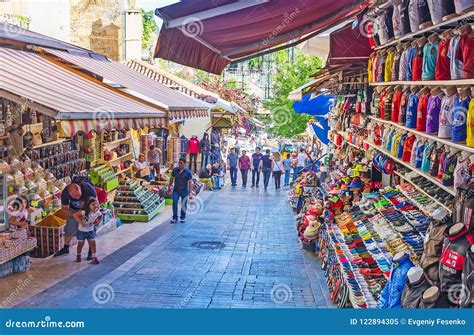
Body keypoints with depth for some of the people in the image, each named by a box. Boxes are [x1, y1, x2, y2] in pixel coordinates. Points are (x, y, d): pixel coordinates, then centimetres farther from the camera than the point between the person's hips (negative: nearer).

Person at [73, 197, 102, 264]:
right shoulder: (84, 212, -30)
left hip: (90, 230, 3)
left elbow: (100, 216, 9)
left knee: (93, 244, 0)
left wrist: (98, 221, -8)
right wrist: (80, 221, -35)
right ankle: (78, 256, 32)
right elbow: (75, 214, -31)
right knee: (80, 244, 11)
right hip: (82, 230, -3)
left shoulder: (97, 213, -14)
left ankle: (94, 257, 8)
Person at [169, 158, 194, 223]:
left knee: (184, 205, 7)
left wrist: (190, 192, -17)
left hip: (184, 190, -2)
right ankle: (175, 218, -1)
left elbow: (190, 182, -12)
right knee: (174, 203, -8)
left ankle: (182, 218, 22)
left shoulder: (188, 172, -10)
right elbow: (172, 179, 12)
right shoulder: (175, 170, -1)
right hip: (176, 189, 2)